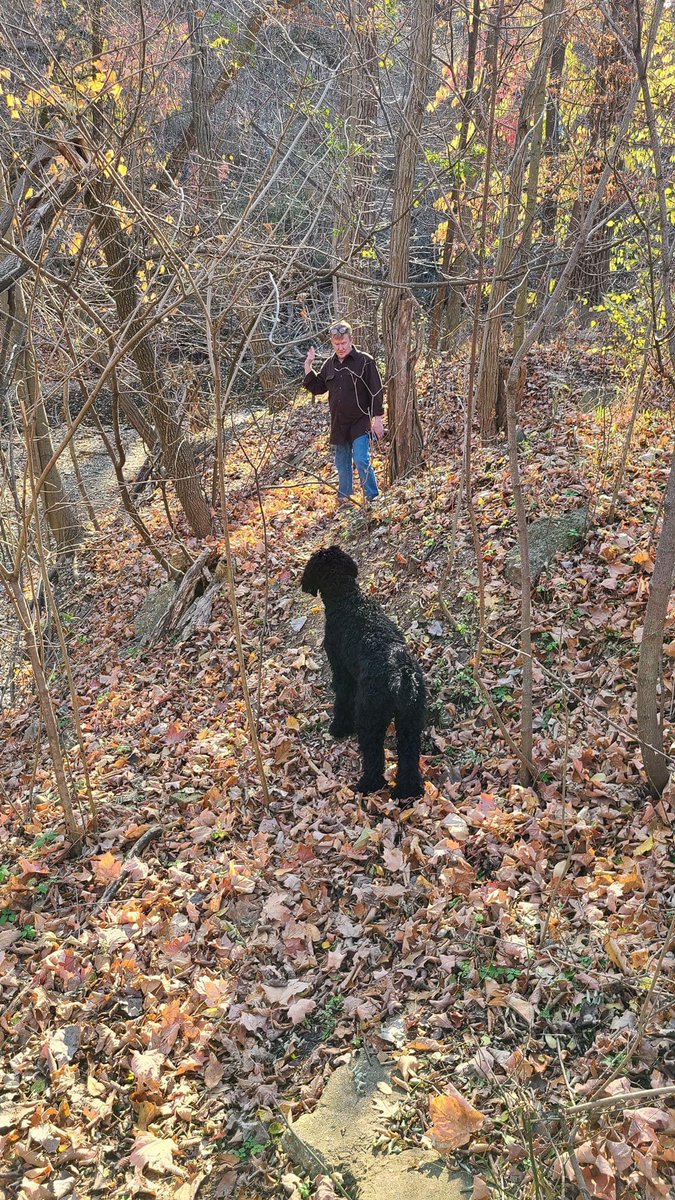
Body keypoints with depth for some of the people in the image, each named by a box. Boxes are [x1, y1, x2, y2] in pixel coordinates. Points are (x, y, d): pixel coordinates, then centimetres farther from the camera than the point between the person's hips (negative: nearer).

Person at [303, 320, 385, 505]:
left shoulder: (365, 361, -8)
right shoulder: (330, 364, 9)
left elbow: (376, 391, -8)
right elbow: (317, 387, 18)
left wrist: (378, 419, -11)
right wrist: (308, 366, 6)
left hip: (360, 422, -6)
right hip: (338, 424, 6)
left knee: (361, 460, -15)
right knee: (342, 463, 14)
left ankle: (373, 498, -5)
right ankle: (344, 497, 29)